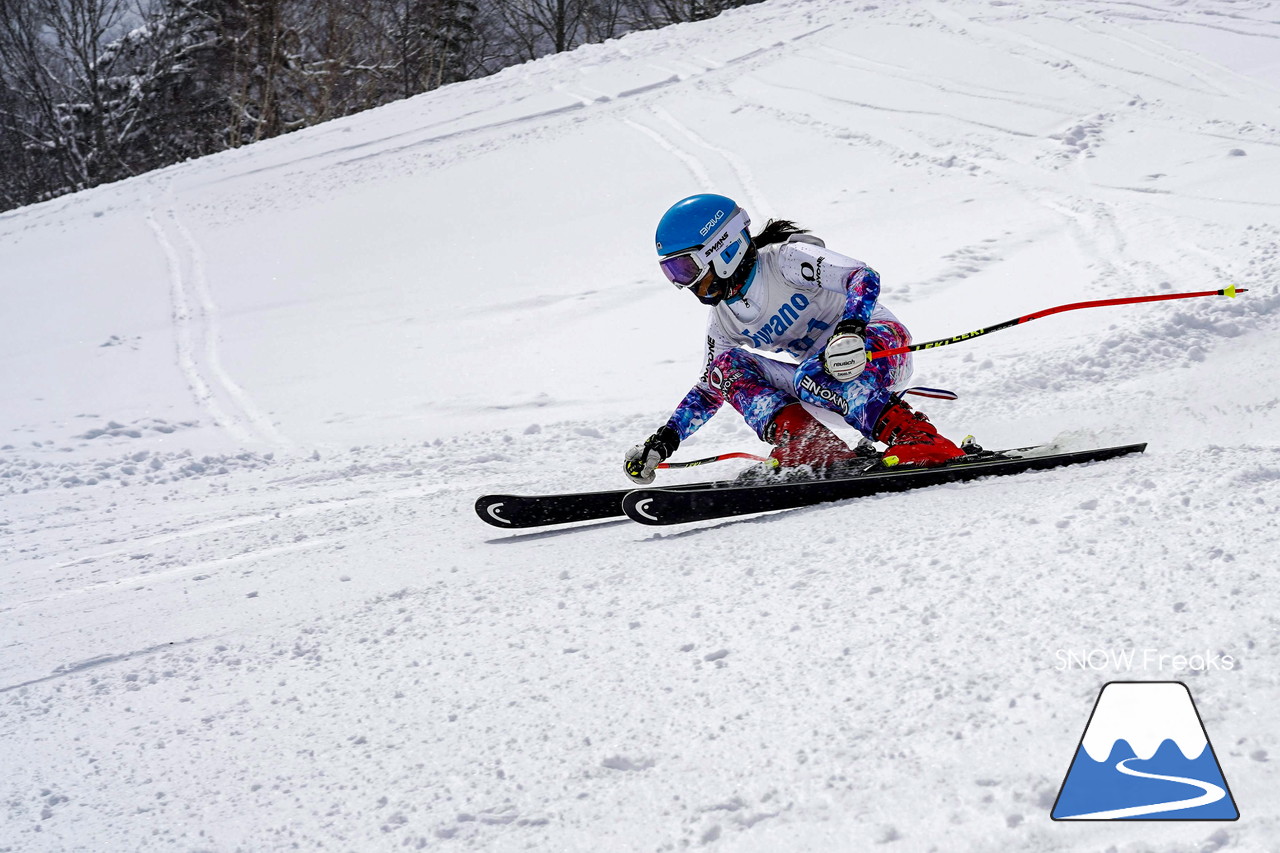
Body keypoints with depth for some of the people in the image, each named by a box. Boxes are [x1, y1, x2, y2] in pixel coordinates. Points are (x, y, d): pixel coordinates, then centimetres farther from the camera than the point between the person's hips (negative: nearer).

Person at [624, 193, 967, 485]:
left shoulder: (784, 260, -14)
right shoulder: (723, 321, 8)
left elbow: (864, 277, -26)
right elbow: (709, 390, 18)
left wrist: (851, 327, -45)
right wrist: (663, 442, 7)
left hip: (880, 344, -7)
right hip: (825, 382, 7)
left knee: (810, 377, -37)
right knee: (728, 365, -11)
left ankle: (921, 443, -43)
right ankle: (808, 447, -30)